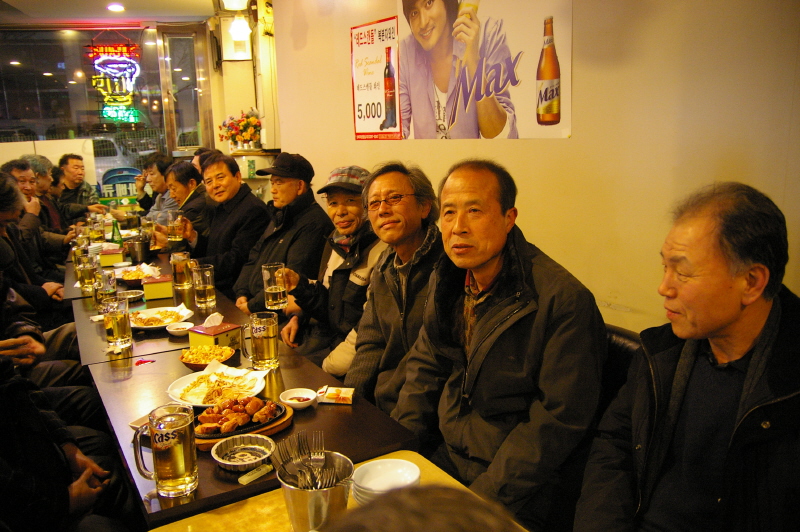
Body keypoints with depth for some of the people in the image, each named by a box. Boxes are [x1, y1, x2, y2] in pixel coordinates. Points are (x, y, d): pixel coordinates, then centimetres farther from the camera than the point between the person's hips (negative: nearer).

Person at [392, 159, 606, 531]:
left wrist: (483, 495, -19)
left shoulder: (564, 301, -21)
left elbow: (559, 418, -18)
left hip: (525, 489, -6)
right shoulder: (446, 281, 2)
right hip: (450, 457, 6)